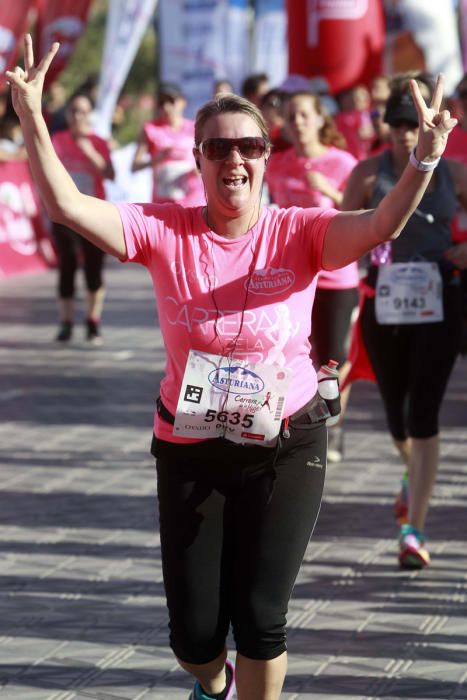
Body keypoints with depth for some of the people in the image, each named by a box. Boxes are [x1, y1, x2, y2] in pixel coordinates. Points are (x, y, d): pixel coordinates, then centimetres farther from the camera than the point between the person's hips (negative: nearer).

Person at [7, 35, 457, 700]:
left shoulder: (298, 233, -8)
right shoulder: (165, 231, -6)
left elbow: (382, 225, -25)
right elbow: (67, 205, -17)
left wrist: (426, 157, -42)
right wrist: (32, 119, -30)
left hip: (285, 450, -1)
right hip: (190, 451, 1)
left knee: (260, 618, -1)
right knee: (194, 631, 6)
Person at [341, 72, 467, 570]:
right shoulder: (369, 173, -1)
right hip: (384, 300, 2)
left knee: (423, 413, -10)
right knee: (396, 410, 14)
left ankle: (414, 530, -9)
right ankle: (415, 476, 49)